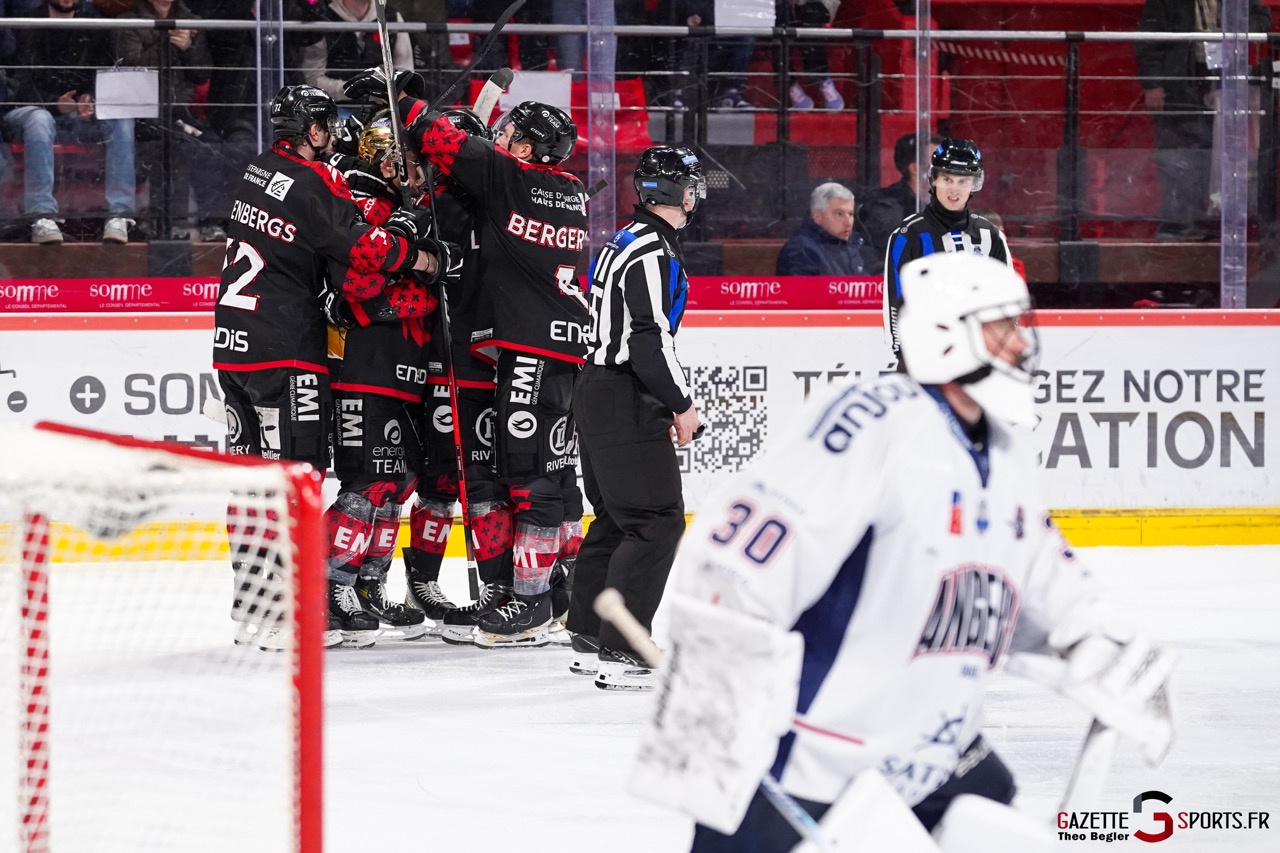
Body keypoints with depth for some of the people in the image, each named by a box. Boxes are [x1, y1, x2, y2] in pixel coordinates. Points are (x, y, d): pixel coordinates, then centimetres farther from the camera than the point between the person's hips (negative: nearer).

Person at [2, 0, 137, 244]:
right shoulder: (27, 25, -3)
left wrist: (90, 99, -15)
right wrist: (55, 104, -24)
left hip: (80, 114, 4)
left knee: (122, 120, -24)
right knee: (39, 119, -39)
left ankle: (119, 216, -31)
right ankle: (42, 218, -43)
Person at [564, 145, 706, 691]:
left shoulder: (624, 242, 16)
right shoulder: (653, 250, -16)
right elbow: (650, 337, -22)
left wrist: (662, 402, 22)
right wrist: (680, 404, -12)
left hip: (599, 394, 10)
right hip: (625, 404, -10)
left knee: (617, 518, 18)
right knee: (657, 522, -11)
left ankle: (589, 641, 24)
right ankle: (620, 655, -15)